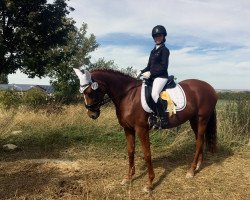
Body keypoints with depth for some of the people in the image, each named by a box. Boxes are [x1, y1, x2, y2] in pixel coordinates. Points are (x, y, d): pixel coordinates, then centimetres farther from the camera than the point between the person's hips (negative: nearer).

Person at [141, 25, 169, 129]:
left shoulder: (164, 50, -4)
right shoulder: (153, 51, 19)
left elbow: (163, 67, -13)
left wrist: (150, 73, -18)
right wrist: (141, 72, 3)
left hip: (161, 76, -9)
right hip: (152, 77, 9)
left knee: (154, 94, -31)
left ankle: (163, 119, -24)